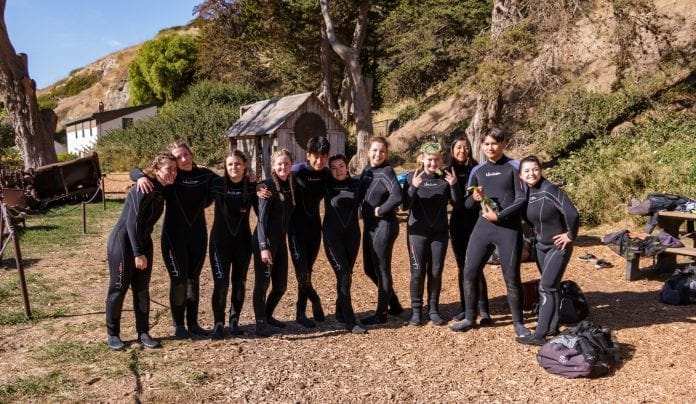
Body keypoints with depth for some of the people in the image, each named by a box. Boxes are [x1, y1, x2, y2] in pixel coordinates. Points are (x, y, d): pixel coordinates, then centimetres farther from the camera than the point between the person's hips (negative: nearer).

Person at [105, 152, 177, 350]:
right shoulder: (145, 188, -21)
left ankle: (143, 332, 19)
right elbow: (132, 222, -23)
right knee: (118, 289, 4)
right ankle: (112, 334, 18)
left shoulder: (161, 190, 3)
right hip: (123, 243, -7)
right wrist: (138, 253, -22)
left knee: (142, 289, 10)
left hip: (143, 243, 7)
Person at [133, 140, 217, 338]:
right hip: (174, 236, -3)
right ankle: (178, 325, 17)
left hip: (198, 235, 3)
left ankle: (193, 323, 24)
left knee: (193, 279, 12)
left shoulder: (205, 176, -2)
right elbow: (134, 171, -4)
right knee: (179, 280, 0)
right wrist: (141, 177, -26)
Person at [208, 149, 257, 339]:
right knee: (221, 283, -6)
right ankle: (218, 323, 10)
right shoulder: (217, 183, -6)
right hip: (220, 240, -1)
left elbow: (260, 211, 0)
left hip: (243, 240, 2)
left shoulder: (251, 186, -3)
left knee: (240, 283, 9)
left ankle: (234, 321, 26)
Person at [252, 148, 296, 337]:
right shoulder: (268, 186, -11)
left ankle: (268, 315, 31)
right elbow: (262, 218, -15)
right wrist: (264, 246, -21)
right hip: (265, 239, -7)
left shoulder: (291, 186, 8)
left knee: (281, 284, 11)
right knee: (263, 282, 0)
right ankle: (260, 323, 10)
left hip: (281, 239, 7)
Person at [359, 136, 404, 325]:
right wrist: (364, 211, 2)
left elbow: (397, 197, -30)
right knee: (369, 269, 16)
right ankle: (394, 304, 32)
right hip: (369, 225, 9)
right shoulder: (366, 171, 8)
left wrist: (380, 210, -18)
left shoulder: (386, 172, -15)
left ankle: (381, 313, 16)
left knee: (381, 269, 2)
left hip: (383, 226, -9)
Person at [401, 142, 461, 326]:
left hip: (440, 232, 2)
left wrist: (454, 185, -19)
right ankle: (416, 309, 12)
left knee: (436, 272, 7)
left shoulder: (445, 177, 1)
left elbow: (457, 202, -3)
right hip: (417, 231, -2)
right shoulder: (413, 177, -5)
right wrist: (413, 187, -26)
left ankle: (433, 309, 19)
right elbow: (404, 206, -11)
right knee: (417, 272, 0)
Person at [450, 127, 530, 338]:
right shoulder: (477, 170, 11)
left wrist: (499, 215, -15)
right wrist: (474, 198, -10)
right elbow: (466, 204, 13)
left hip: (509, 229, -4)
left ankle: (518, 323, 18)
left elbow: (522, 199, -7)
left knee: (512, 277, 0)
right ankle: (470, 318, 18)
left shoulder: (514, 167, -2)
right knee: (470, 272, 2)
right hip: (483, 226, 4)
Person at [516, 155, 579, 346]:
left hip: (558, 246, -8)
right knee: (551, 286, 16)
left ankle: (539, 335, -5)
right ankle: (552, 326, 28)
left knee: (546, 287, -9)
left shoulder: (550, 190, -25)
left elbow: (572, 214, -32)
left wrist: (570, 236, -21)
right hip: (541, 245, 8)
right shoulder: (527, 192, -2)